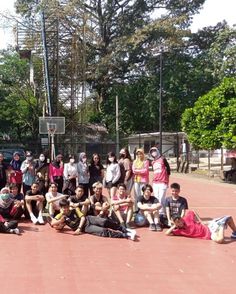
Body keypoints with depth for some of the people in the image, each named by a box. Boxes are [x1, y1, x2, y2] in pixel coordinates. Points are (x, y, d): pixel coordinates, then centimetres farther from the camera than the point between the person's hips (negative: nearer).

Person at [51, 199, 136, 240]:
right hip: (85, 228, -2)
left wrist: (79, 228, -15)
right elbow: (52, 223, -10)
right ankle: (126, 235, -28)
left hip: (88, 219, 2)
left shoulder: (75, 210, 7)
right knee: (103, 232, -25)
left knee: (105, 222, -28)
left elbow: (83, 218, -1)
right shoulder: (61, 216, 4)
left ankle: (124, 230, -14)